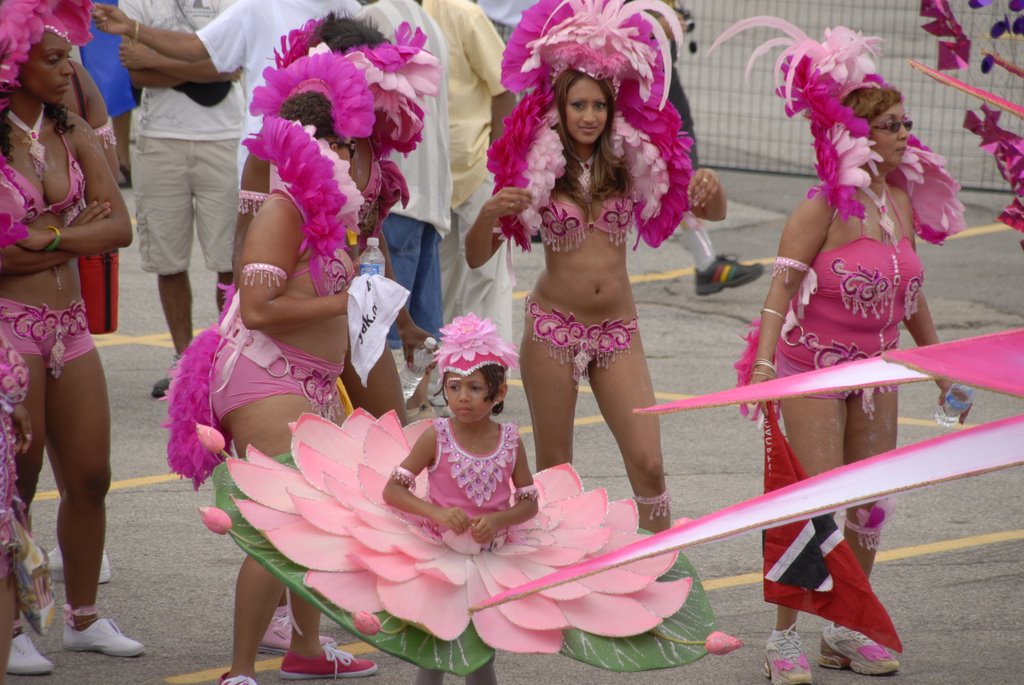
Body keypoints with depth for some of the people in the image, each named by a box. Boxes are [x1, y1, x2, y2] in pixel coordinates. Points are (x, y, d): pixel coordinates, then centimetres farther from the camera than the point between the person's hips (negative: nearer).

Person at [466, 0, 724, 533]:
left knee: (648, 463, -5)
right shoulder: (534, 168, -7)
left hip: (617, 330, 2)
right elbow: (476, 255, -8)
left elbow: (712, 213, 3)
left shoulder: (633, 162, 0)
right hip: (553, 325, -2)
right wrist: (490, 212, -28)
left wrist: (710, 186, -20)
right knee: (554, 470, 6)